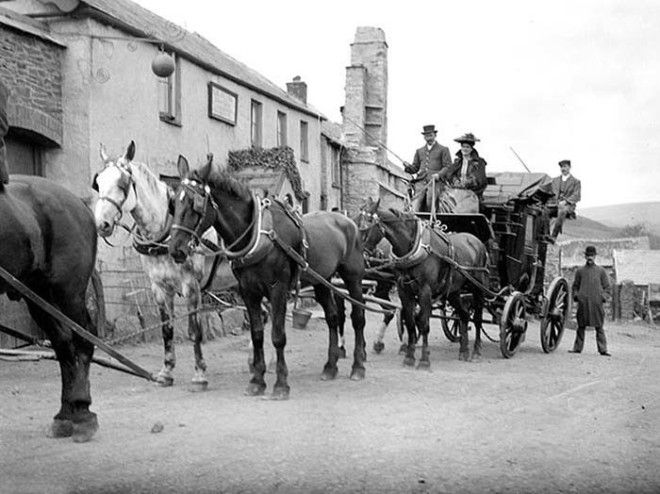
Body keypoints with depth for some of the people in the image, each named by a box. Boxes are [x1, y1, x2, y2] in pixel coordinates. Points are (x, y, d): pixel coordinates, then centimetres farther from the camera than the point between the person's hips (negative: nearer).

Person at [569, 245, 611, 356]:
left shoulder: (601, 271, 10)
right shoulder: (580, 271, 13)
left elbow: (607, 287, 11)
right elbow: (575, 286, 20)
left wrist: (603, 297, -4)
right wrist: (575, 295, 4)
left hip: (596, 303, -1)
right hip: (583, 303, 2)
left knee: (599, 327, -3)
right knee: (581, 326, 5)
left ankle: (603, 350, -3)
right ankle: (577, 348, 10)